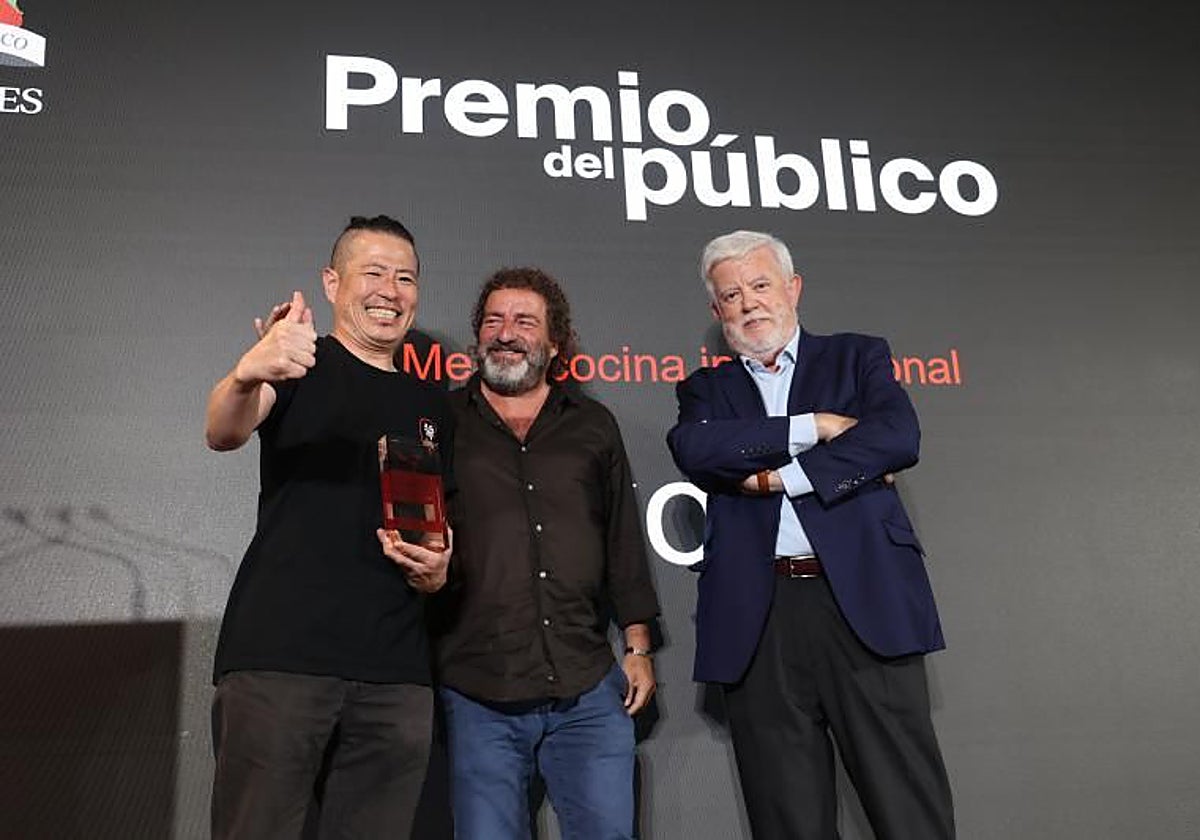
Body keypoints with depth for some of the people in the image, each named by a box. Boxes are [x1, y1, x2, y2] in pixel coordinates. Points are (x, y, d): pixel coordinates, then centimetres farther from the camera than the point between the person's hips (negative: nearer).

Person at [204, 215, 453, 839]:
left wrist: (434, 570, 1)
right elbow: (222, 432, -18)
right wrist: (248, 374, -40)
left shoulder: (431, 407, 18)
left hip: (395, 673, 5)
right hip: (279, 653, -4)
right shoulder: (298, 364, 4)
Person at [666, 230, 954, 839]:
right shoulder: (707, 388, 16)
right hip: (757, 618, 2)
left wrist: (783, 477, -9)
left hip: (863, 602, -1)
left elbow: (899, 436, -6)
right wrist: (814, 426, -8)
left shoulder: (858, 357, 13)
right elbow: (694, 449, -7)